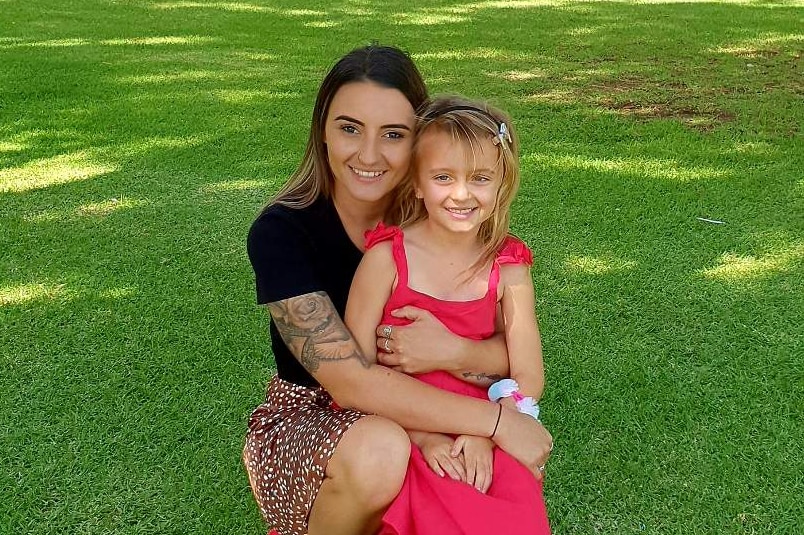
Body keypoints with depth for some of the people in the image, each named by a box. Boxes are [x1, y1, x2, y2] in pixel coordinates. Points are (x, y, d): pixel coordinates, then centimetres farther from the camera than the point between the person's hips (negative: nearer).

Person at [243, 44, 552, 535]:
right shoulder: (281, 232, -21)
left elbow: (516, 348, -11)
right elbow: (350, 381, -30)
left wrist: (456, 351, -34)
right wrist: (497, 419, -31)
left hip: (410, 414, 4)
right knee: (378, 450, -35)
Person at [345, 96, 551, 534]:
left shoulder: (508, 268, -1)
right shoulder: (387, 258, -9)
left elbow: (528, 379, 0)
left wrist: (484, 433, -17)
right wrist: (422, 435, -16)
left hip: (478, 431, 3)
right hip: (397, 428, -2)